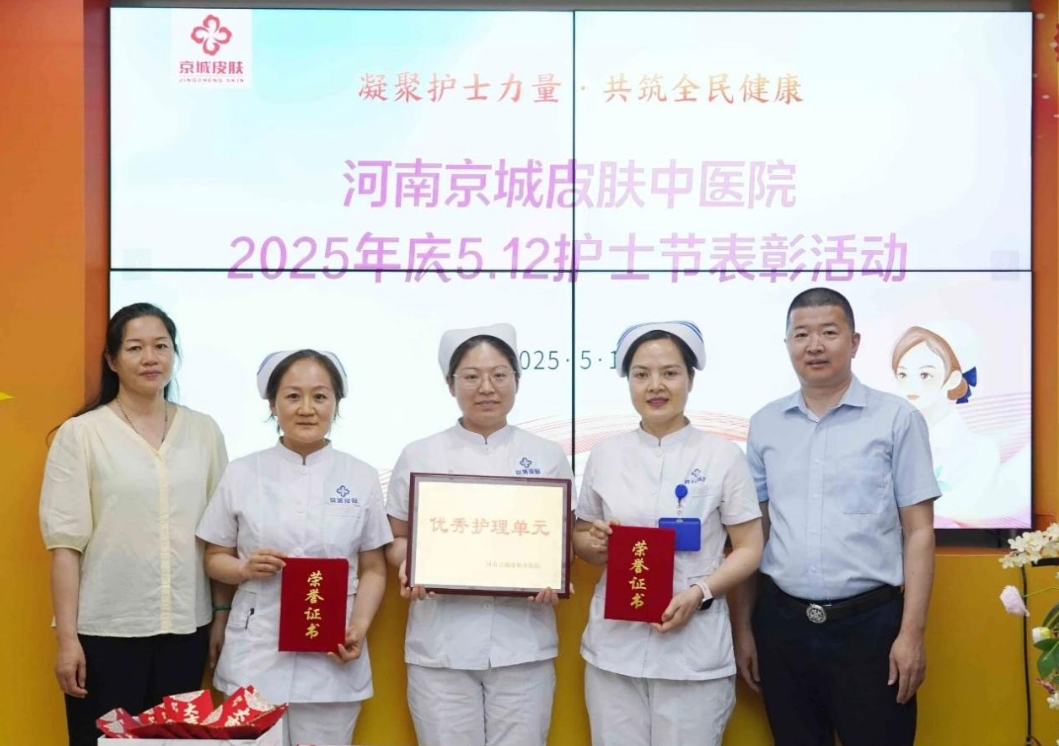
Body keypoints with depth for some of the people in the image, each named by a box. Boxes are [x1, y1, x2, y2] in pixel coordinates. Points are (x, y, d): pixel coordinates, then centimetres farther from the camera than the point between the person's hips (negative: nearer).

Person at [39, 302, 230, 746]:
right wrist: (67, 637, -8)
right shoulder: (81, 434, -4)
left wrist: (223, 615, 7)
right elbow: (65, 543, -6)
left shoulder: (204, 431, 6)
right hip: (105, 632, -3)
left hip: (185, 628, 3)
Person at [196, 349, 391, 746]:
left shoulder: (361, 478, 3)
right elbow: (214, 559, 8)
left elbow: (373, 569, 5)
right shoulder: (241, 474, 2)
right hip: (255, 658, 0)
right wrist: (245, 568, -13)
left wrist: (359, 628, -11)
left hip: (332, 660, 0)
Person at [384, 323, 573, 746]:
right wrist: (407, 566, -11)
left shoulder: (548, 457, 6)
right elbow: (397, 539, 10)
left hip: (523, 643, 0)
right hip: (442, 644, 0)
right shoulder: (418, 457, 5)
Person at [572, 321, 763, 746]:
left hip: (694, 651, -2)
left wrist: (699, 593, -15)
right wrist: (594, 543, -8)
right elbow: (579, 536, 14)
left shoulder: (723, 457, -1)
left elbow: (749, 549, 0)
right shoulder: (604, 456, 6)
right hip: (613, 648, 2)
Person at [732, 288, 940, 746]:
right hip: (782, 623, 3)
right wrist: (742, 627, 8)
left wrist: (911, 633, -9)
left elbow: (918, 531, -3)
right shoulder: (765, 424, 7)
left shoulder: (897, 419, -3)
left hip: (869, 623, -3)